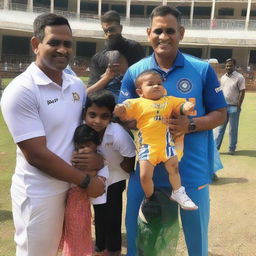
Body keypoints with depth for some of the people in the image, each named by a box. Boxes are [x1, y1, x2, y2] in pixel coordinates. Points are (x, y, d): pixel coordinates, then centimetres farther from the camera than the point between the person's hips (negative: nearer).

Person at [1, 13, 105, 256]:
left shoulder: (77, 85, 3)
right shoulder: (21, 91, -17)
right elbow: (37, 155, -20)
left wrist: (92, 151, -7)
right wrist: (86, 181, -14)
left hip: (72, 188, 7)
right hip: (39, 195, -6)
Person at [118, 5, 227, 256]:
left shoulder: (202, 70, -4)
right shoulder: (134, 72, -1)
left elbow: (220, 114, -1)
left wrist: (190, 125, -18)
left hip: (191, 168, -1)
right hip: (146, 167, 1)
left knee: (196, 231, 17)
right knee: (136, 228, 16)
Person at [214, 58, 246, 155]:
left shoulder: (239, 77, -8)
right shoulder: (223, 77, 10)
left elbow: (242, 92, -10)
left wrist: (238, 106, -14)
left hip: (233, 107, -5)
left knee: (233, 129, 6)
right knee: (219, 128, 5)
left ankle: (232, 148, 17)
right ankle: (215, 147, 8)